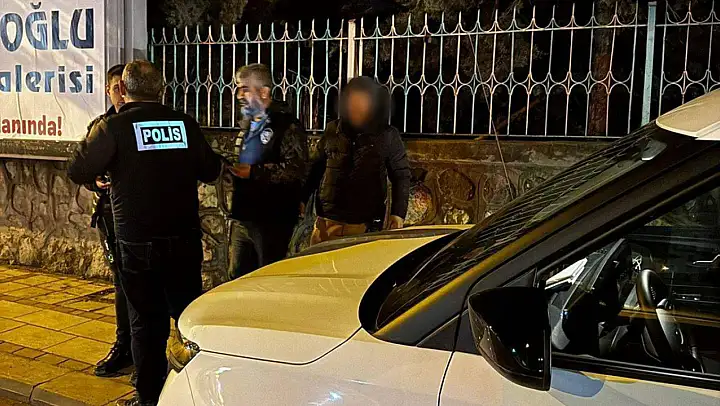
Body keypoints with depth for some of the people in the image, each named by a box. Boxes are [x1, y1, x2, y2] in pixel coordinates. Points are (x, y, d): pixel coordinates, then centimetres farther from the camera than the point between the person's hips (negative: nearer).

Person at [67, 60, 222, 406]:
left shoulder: (114, 126, -9)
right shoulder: (184, 123, 0)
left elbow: (78, 172, -5)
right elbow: (210, 171, 8)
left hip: (138, 243, -3)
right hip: (185, 240, 3)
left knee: (147, 321, 10)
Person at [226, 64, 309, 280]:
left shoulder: (287, 125, -10)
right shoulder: (249, 125, 18)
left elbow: (297, 169, -22)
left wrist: (254, 172, -23)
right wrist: (229, 166, 12)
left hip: (272, 220, -8)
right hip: (243, 217, 9)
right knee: (236, 278, 15)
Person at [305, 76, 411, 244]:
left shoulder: (387, 136, 0)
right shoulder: (333, 131, 8)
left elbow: (402, 175, 3)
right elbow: (317, 168, 16)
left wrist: (398, 213, -5)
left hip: (365, 226, -3)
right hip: (327, 221, 3)